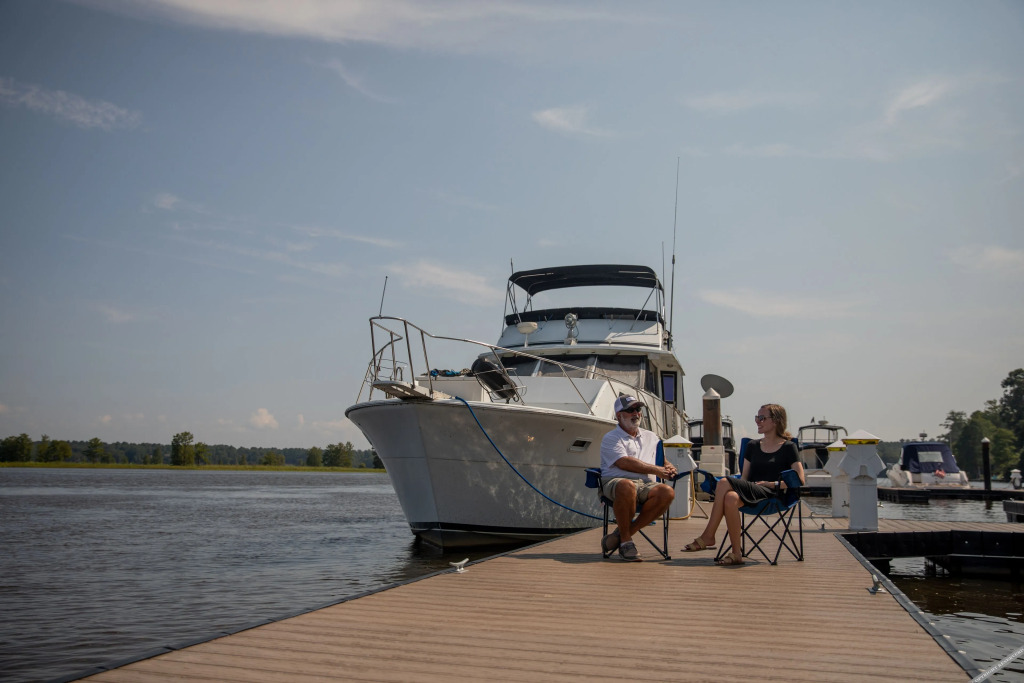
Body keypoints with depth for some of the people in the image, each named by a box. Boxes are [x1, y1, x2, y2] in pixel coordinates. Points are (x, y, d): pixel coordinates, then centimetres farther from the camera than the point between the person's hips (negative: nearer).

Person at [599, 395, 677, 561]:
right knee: (627, 486, -42)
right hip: (614, 482, -5)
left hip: (645, 485, 5)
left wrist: (668, 468, 5)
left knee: (667, 492, -29)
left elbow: (663, 460, 31)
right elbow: (625, 463, -6)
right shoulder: (611, 438, 9)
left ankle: (623, 532, -19)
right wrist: (657, 470, -6)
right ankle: (626, 541, -23)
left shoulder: (651, 437, 29)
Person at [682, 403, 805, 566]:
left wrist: (771, 483, -8)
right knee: (730, 498, -34)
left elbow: (800, 480, -1)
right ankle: (736, 553, -31)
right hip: (748, 492, 5)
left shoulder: (788, 447, 8)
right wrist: (737, 485, -2)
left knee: (724, 483, -31)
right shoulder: (753, 446, 24)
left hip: (771, 494, -5)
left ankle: (707, 537, -24)